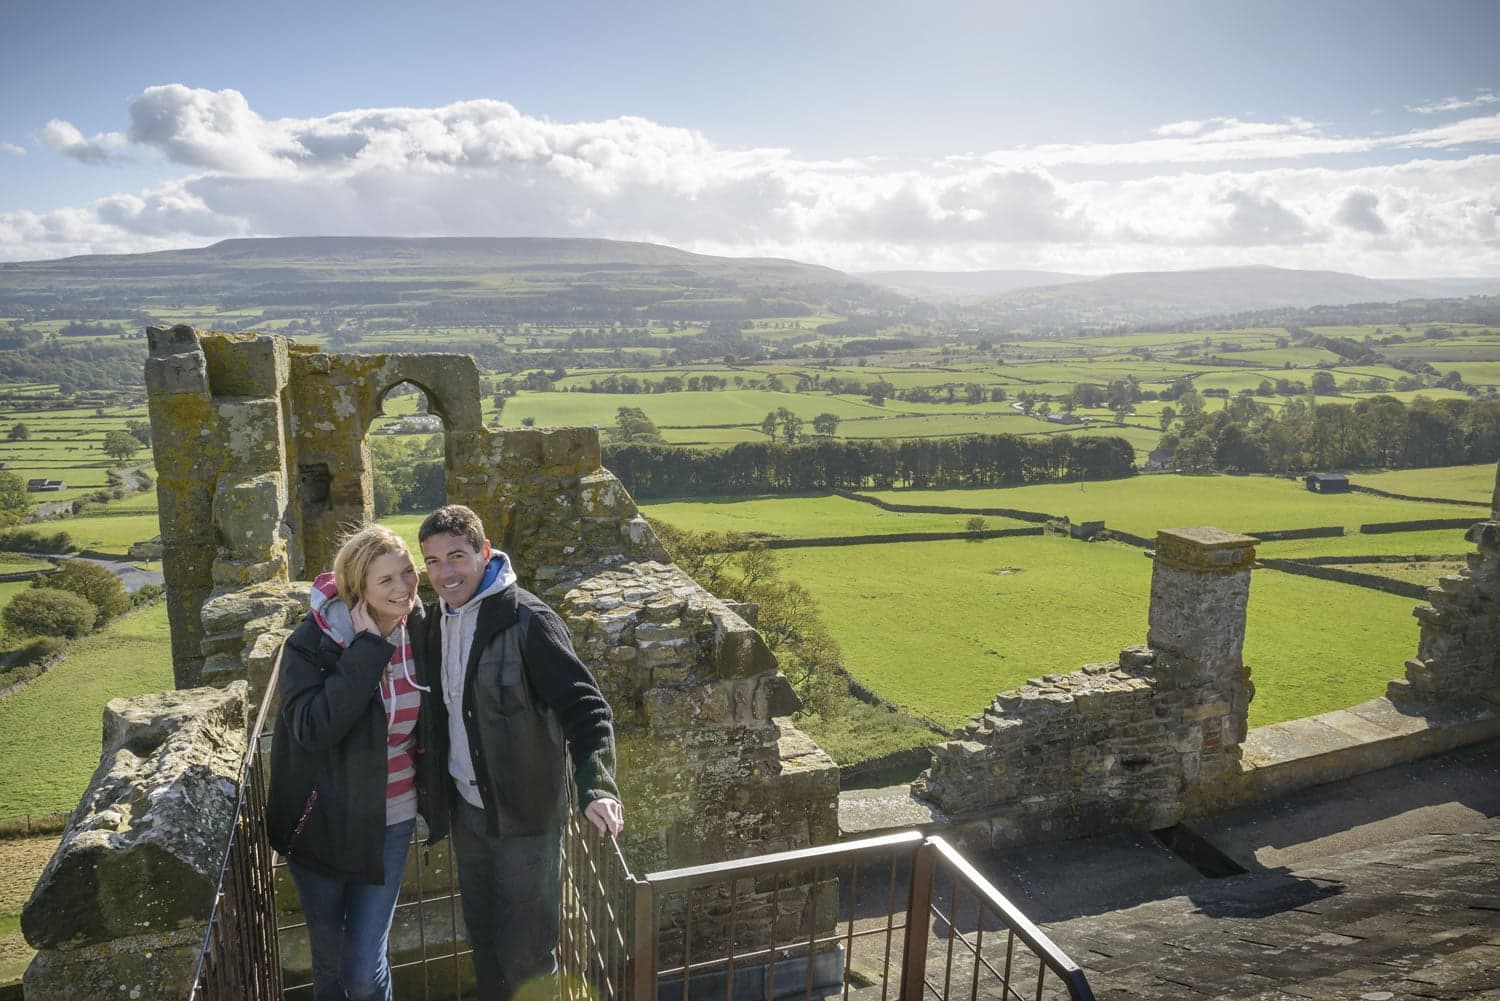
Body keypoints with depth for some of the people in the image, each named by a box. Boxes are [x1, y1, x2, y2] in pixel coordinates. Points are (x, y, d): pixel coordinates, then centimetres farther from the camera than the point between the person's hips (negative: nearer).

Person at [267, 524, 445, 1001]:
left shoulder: (420, 631, -7)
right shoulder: (312, 642, -17)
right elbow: (313, 727, -31)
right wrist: (368, 649, -31)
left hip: (390, 821, 2)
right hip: (323, 822, -1)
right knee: (329, 957, 18)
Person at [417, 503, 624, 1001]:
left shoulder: (527, 620, -21)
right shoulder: (438, 618, 1)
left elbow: (586, 708, -23)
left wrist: (596, 786, -35)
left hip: (524, 813, -6)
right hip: (467, 809, 6)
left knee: (525, 947, 8)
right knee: (482, 936, 22)